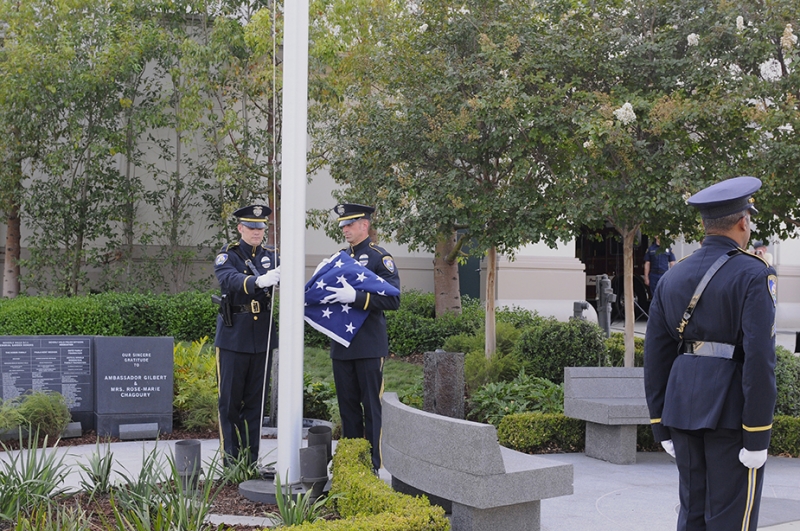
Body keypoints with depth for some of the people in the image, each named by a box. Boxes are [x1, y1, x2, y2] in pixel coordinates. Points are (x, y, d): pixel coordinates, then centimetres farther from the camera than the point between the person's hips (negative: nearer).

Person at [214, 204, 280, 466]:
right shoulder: (227, 255, -4)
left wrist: (284, 276, -35)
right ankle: (230, 460, 9)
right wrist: (258, 281, -45)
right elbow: (230, 279, -26)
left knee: (256, 400, 9)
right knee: (230, 400, 2)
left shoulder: (271, 254, 8)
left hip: (262, 337, 4)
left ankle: (251, 459, 17)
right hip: (234, 336, -3)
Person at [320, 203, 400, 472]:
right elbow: (330, 294, 24)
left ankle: (374, 466, 4)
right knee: (347, 406, 11)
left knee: (372, 406, -1)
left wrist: (356, 297, -25)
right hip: (341, 345, 6)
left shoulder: (380, 258, -5)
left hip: (369, 346, -6)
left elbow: (393, 300, -14)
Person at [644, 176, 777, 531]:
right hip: (733, 410, -6)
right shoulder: (752, 275, -10)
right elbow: (759, 357, -18)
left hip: (684, 407, 6)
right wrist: (757, 435, -15)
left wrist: (662, 426, 14)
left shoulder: (672, 278, 9)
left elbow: (655, 357, 8)